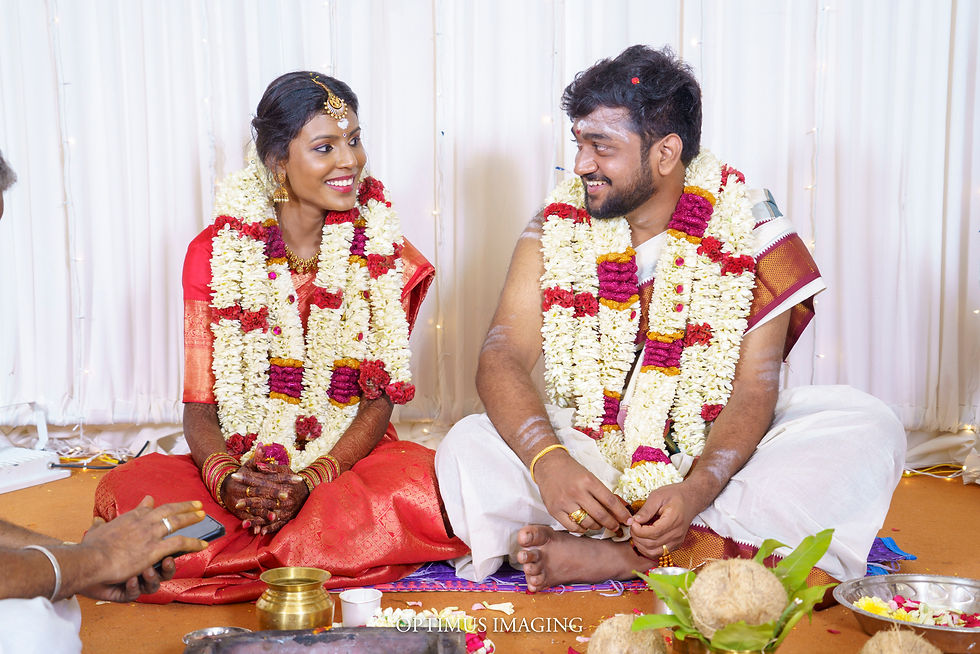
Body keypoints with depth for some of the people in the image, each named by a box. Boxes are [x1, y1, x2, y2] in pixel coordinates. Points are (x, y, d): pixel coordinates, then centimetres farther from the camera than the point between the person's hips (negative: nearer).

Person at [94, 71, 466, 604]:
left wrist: (309, 481, -20)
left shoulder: (381, 252, 1)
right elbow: (199, 406, -1)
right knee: (127, 492, -27)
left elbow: (379, 399, -3)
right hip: (238, 465, 0)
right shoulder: (214, 252, -1)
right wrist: (225, 479, -23)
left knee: (428, 487, -32)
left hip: (351, 461, 0)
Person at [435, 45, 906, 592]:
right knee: (468, 449, -24)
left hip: (718, 453, 0)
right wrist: (548, 461, -31)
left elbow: (755, 388, -13)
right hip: (589, 451, 0)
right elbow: (503, 356, -12)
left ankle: (613, 554, -29)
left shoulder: (748, 224, -7)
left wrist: (695, 490, -31)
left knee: (869, 429, -24)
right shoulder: (560, 223, -2)